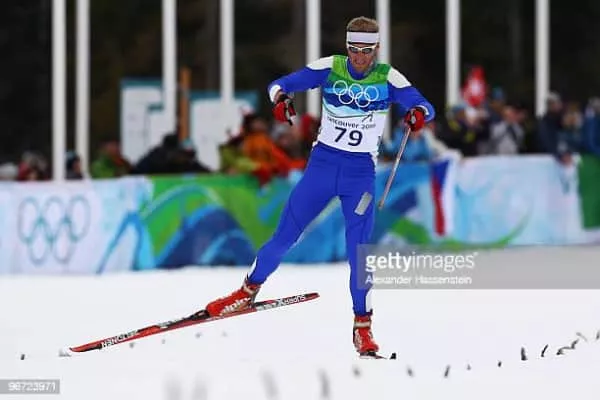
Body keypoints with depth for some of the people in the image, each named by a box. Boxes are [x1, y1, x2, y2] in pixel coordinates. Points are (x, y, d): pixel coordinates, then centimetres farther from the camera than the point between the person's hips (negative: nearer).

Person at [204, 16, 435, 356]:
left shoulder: (388, 78, -7)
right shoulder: (330, 68, -4)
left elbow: (425, 107, -13)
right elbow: (281, 84, -4)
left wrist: (418, 113, -38)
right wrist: (280, 98, -28)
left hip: (361, 172, -1)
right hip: (323, 163, 1)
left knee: (359, 251, -8)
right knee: (285, 235, 2)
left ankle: (362, 326, 4)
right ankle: (249, 290, 22)